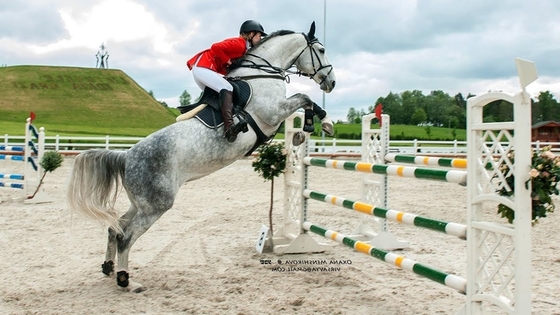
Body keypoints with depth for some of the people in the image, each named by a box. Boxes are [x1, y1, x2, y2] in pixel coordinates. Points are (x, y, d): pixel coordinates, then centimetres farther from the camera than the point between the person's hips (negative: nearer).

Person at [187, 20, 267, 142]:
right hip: (203, 67, -11)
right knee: (227, 89, -24)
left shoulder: (242, 47, 20)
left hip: (201, 68, 11)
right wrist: (227, 61, -13)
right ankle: (229, 127, -39)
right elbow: (216, 47, -23)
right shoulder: (240, 43, -12)